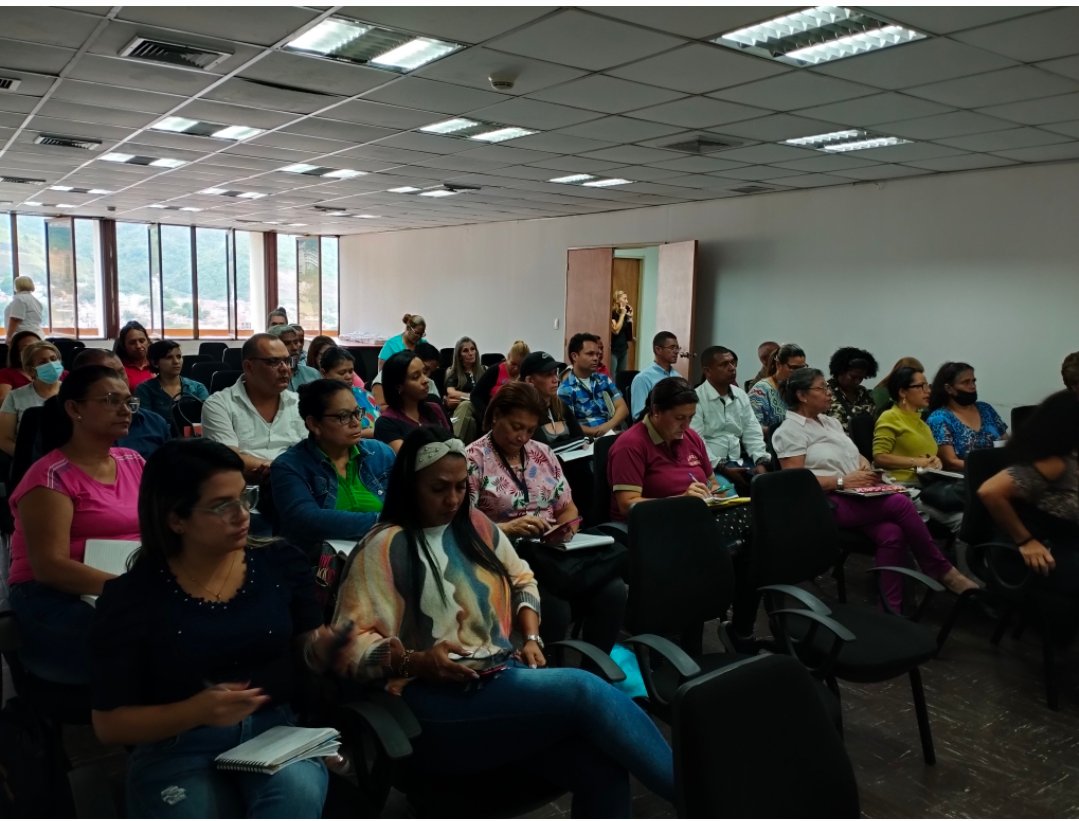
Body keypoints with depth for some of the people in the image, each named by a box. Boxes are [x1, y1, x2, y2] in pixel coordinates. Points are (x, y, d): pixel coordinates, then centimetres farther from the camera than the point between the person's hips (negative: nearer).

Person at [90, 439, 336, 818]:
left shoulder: (281, 563, 1)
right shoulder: (131, 597, -7)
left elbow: (312, 651, 9)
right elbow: (109, 723, -2)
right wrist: (197, 711, -19)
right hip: (177, 749, -1)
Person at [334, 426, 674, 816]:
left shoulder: (476, 525, 15)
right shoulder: (386, 547, -4)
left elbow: (522, 581, 25)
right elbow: (351, 644, -7)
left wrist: (531, 638, 7)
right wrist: (415, 662, -22)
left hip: (504, 677, 6)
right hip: (436, 700, -5)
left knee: (603, 771, -25)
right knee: (585, 691, -27)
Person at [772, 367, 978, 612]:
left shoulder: (830, 422, 22)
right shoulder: (790, 431, -5)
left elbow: (854, 455, 28)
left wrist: (865, 466, 2)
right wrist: (843, 481, -19)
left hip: (858, 497, 8)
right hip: (827, 503, -8)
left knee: (892, 534, -24)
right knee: (901, 503, -25)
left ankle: (893, 609, -21)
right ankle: (942, 570, -8)